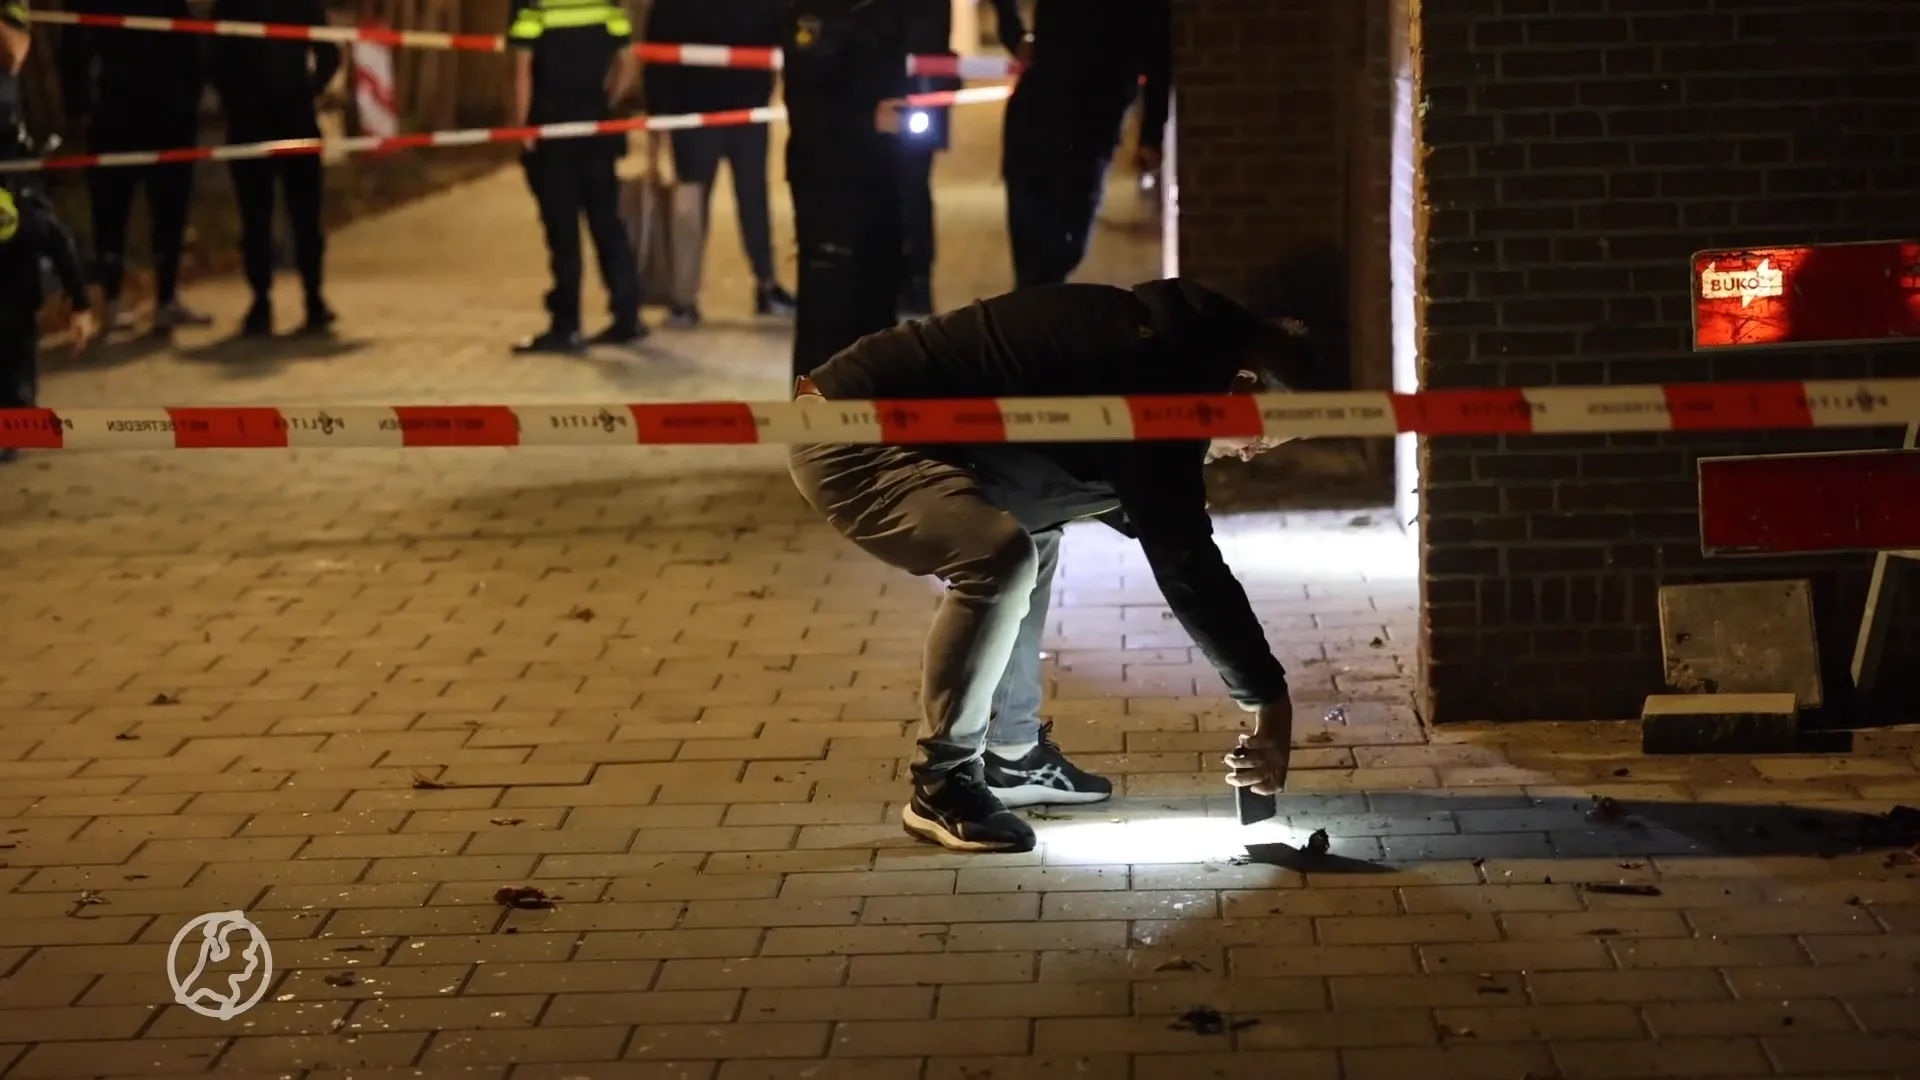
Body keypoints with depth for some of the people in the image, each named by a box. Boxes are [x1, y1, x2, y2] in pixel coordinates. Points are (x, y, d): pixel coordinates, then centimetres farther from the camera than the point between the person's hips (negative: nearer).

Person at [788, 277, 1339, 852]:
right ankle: (942, 785, -11)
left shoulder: (1161, 344, 11)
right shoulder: (1148, 380, -20)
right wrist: (1269, 700, -14)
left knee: (1032, 531, 22)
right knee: (1000, 558, -27)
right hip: (845, 442, -11)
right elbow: (1184, 561, -21)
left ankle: (1011, 757, 24)